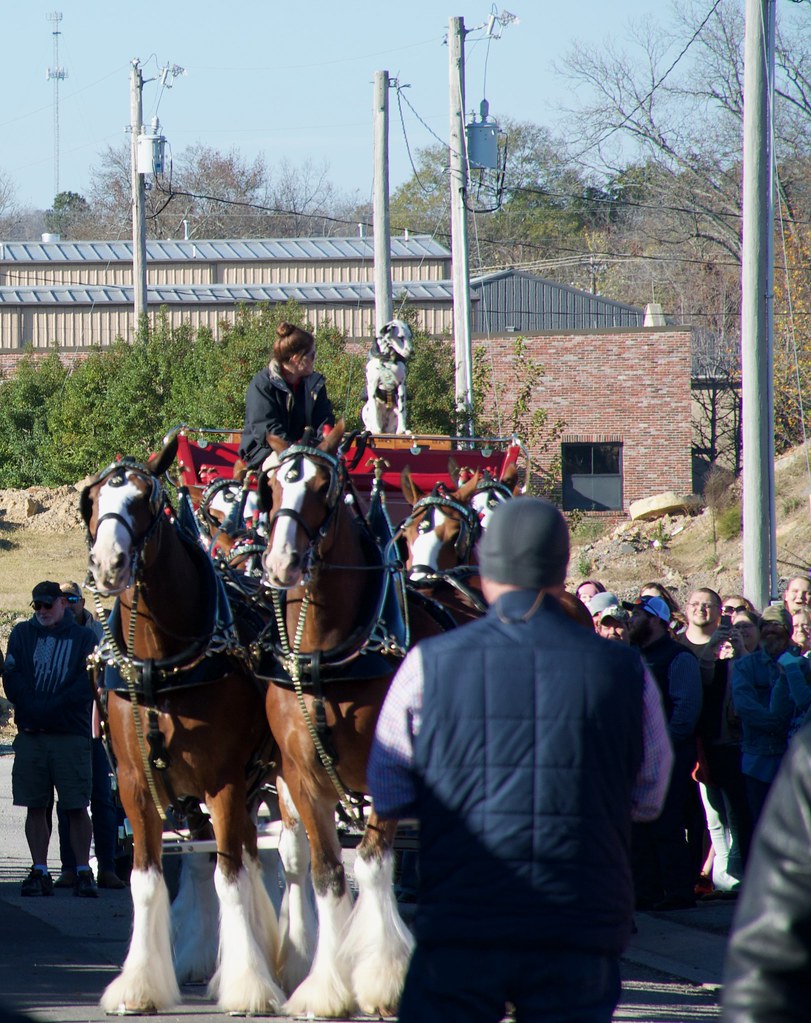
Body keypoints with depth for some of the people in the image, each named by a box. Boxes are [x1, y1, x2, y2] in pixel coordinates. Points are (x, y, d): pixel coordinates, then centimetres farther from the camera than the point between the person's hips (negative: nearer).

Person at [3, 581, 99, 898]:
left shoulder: (84, 638, 8)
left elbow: (87, 684, -3)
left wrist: (47, 711, -12)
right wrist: (32, 711, -11)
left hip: (71, 733, -2)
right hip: (30, 736, 2)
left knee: (77, 807, -5)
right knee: (35, 807, 2)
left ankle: (83, 872, -1)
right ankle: (39, 872, 5)